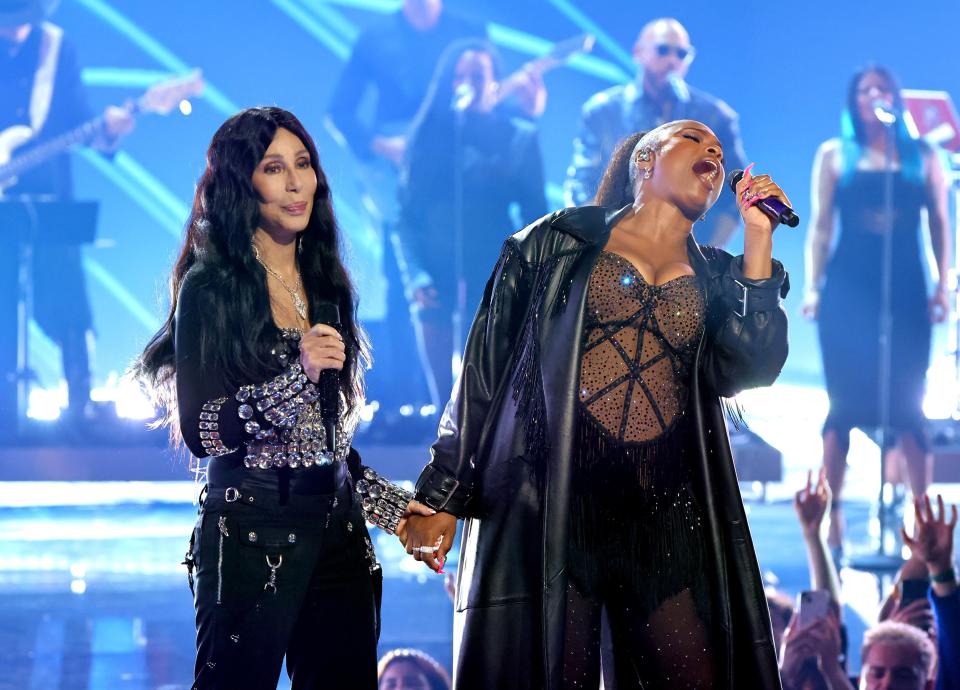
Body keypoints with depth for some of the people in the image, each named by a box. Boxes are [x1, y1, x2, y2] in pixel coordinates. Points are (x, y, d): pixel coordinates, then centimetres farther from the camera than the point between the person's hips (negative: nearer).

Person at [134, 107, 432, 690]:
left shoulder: (325, 284, 13)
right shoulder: (210, 287, -6)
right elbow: (201, 430, -14)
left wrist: (391, 504, 18)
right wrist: (298, 374, -24)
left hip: (338, 530, 6)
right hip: (252, 533, -6)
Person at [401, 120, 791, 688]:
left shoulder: (719, 278, 18)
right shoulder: (559, 241, 10)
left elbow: (746, 368, -2)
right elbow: (486, 364, 8)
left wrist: (759, 239, 2)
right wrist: (444, 495, 2)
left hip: (667, 516, 3)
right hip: (549, 506, -3)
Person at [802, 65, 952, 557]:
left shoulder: (921, 156, 9)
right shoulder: (835, 155, 9)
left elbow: (939, 225, 8)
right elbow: (820, 226, 6)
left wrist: (943, 284, -1)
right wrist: (812, 287, -2)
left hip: (906, 291, 0)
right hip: (848, 290, 0)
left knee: (908, 405, -2)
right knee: (844, 403, -1)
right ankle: (831, 519, 1)